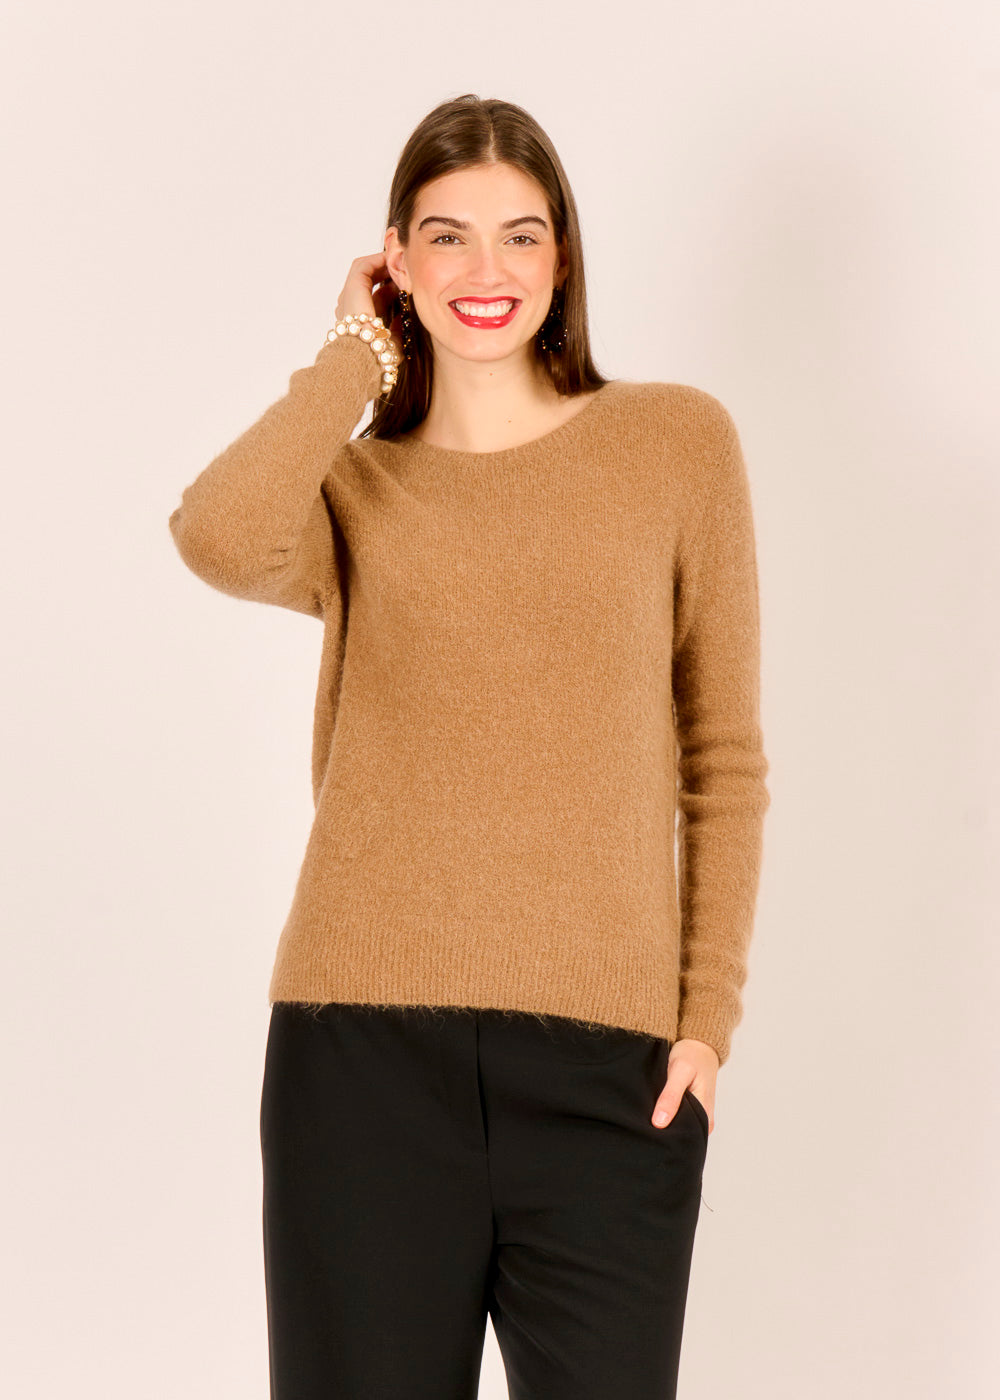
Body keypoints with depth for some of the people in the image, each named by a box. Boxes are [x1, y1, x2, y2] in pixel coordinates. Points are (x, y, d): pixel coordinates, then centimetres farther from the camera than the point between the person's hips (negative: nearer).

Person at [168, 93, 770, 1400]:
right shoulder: (349, 488, 8)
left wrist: (710, 1012, 0)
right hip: (367, 1044, 1)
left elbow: (723, 759, 8)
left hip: (606, 1057, 0)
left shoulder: (679, 443, 7)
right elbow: (219, 541, -17)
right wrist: (357, 354, -2)